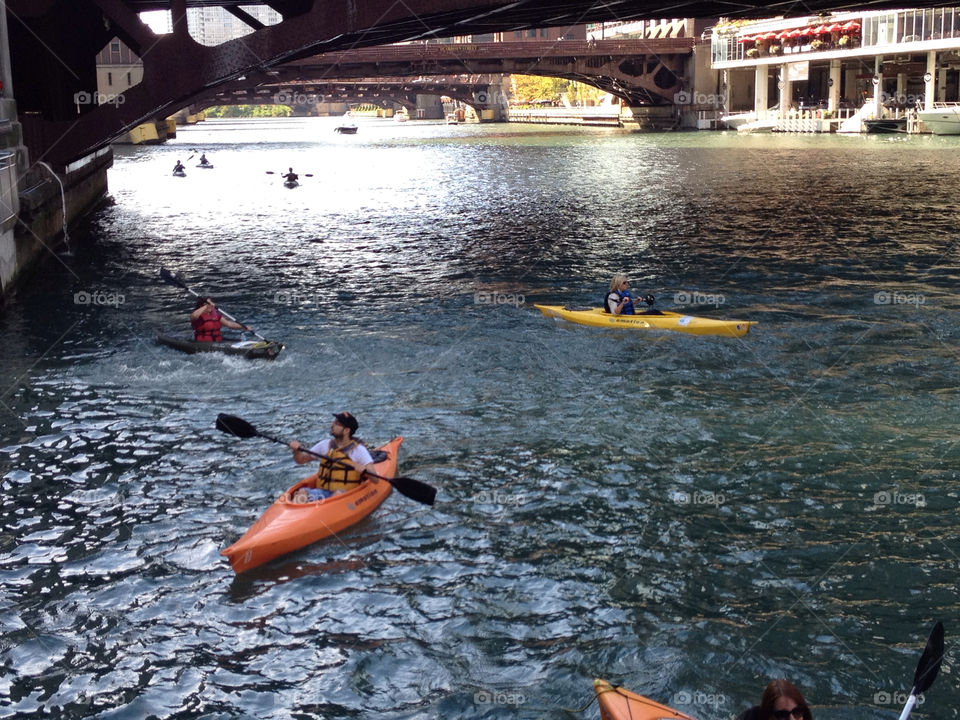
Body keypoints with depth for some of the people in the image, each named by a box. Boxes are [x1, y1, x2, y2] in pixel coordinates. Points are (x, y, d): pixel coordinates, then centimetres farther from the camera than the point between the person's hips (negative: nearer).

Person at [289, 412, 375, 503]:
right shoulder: (325, 445, 12)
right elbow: (301, 460, 22)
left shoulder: (359, 449, -2)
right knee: (301, 493, -26)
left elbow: (375, 479, -9)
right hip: (322, 491, 4)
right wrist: (297, 451, -1)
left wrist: (364, 470, -31)